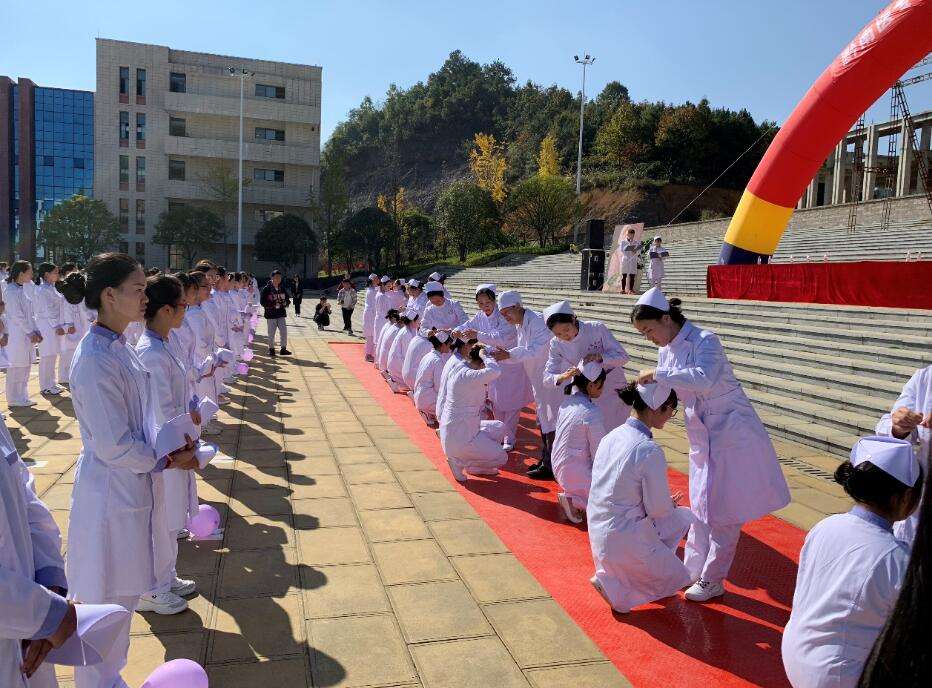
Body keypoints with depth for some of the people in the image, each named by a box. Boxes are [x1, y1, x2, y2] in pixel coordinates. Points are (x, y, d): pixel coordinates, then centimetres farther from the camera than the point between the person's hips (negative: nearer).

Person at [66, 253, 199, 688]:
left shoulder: (118, 347, 4)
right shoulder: (95, 360, -24)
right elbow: (114, 447, -23)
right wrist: (167, 461, -10)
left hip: (133, 487, 9)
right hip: (111, 493, -9)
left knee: (124, 595, 23)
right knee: (106, 602, 10)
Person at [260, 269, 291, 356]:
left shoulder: (282, 289, 7)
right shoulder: (266, 289, -8)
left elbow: (287, 299, 17)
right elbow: (262, 301, -10)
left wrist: (286, 303, -6)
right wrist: (273, 304, -20)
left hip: (281, 314, 4)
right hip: (271, 315, -4)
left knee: (284, 331, 1)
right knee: (271, 333, 4)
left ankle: (283, 349, 13)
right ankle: (271, 349, 18)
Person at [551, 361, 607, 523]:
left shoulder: (567, 403, 3)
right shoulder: (591, 412, -21)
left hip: (560, 470, 9)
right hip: (578, 475, -9)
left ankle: (574, 498, 8)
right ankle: (576, 501, -8)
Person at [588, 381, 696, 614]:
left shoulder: (611, 437, 1)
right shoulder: (649, 450, -23)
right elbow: (658, 509, -15)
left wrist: (666, 502, 13)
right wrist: (671, 503, 8)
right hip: (626, 540, -8)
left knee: (684, 518, 20)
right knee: (677, 579, 16)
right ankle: (611, 582, 6)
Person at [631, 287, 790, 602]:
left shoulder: (704, 341, -21)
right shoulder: (666, 350, 3)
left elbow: (703, 379, -39)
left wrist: (658, 373, -33)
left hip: (731, 432, -8)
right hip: (702, 435, 8)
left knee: (724, 511, 2)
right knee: (701, 506, 16)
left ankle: (712, 581, 12)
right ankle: (693, 570, 27)